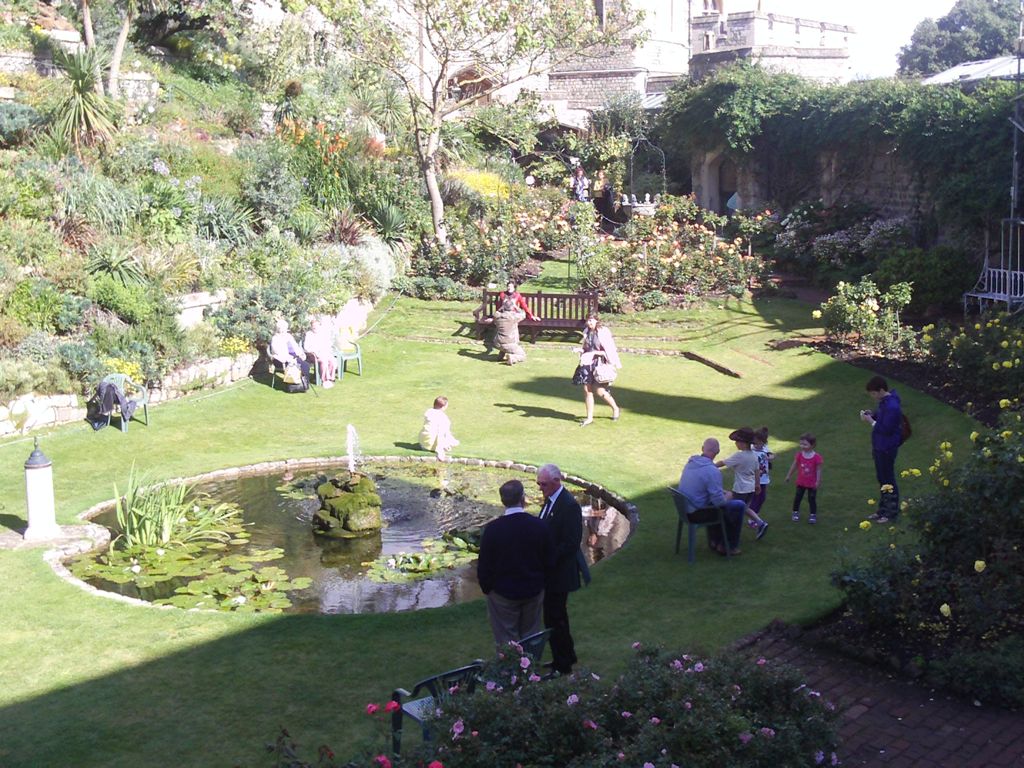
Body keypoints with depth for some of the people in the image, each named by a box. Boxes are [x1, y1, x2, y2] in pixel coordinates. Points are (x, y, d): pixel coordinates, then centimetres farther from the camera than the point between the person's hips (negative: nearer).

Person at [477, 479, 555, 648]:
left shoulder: (492, 529, -17)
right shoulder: (539, 526, -10)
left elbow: (484, 565, -11)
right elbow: (549, 561, -1)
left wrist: (486, 588, 5)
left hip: (503, 594, -2)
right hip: (534, 592, 3)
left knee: (506, 642, 8)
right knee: (531, 639, 17)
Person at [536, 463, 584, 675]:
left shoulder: (569, 506, -21)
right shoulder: (550, 500, 8)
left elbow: (571, 543, -23)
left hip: (559, 573, -9)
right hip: (550, 571, 9)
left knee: (554, 619, -2)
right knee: (557, 616, 20)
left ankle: (562, 665, 9)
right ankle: (567, 655, 34)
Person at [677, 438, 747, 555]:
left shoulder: (690, 462, 0)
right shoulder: (712, 471, -26)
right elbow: (719, 501, -24)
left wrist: (723, 493, 15)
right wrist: (728, 496, -1)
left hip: (686, 508, 8)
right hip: (698, 513, -8)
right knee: (739, 506, 5)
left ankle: (714, 541, 39)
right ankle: (730, 547, 17)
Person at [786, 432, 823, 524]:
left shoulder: (817, 457, -19)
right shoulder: (799, 455, -9)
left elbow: (818, 470, -12)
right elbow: (794, 466, 3)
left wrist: (818, 481, -11)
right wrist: (788, 476, 9)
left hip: (812, 483, -3)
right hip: (801, 482, 3)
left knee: (812, 499, 7)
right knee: (798, 498, 12)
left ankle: (813, 515, 22)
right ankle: (795, 512, 30)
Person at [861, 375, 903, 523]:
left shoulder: (892, 406, -25)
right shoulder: (883, 401, 5)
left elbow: (886, 429, -25)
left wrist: (871, 421, -18)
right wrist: (872, 413, 3)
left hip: (887, 449, -10)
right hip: (879, 447, 10)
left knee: (888, 480, 1)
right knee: (882, 478, 18)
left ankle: (892, 512, 12)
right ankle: (884, 509, 30)